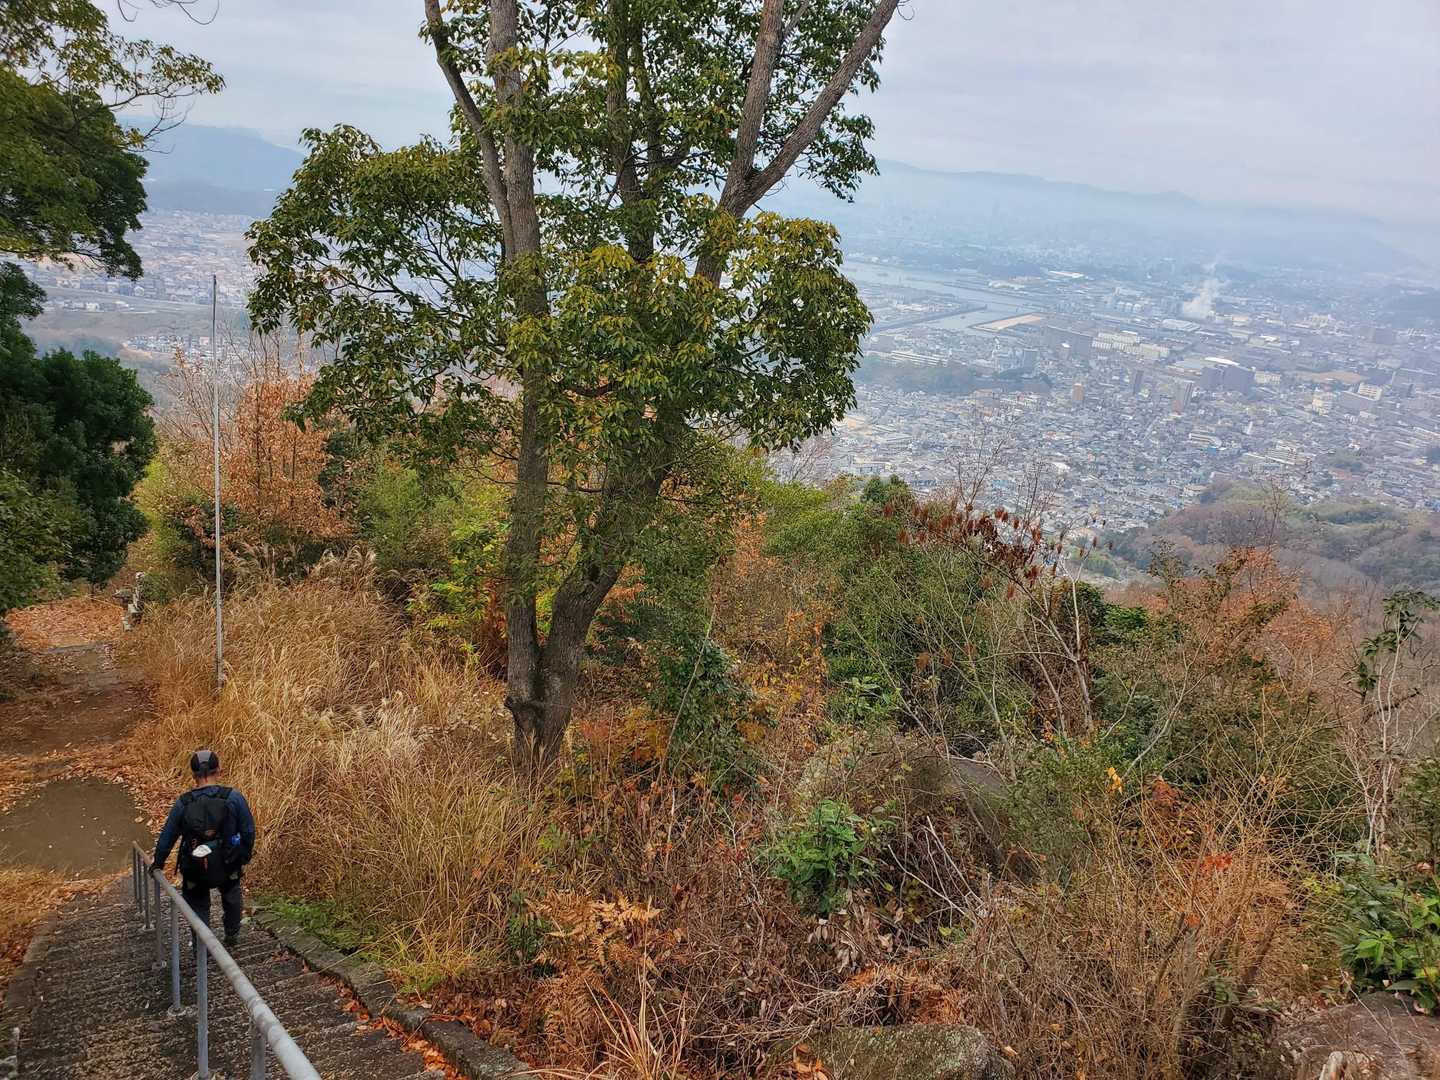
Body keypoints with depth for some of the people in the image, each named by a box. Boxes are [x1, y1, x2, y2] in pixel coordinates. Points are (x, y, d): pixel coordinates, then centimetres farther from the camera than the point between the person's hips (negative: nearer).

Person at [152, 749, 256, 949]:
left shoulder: (183, 803, -11)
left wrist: (158, 863, 16)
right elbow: (248, 831, -8)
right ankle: (232, 934, 41)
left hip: (195, 871, 0)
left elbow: (167, 837, 0)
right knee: (232, 893, 32)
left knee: (198, 905, 23)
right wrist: (245, 857, 9)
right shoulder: (233, 798, -16)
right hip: (228, 867, 1)